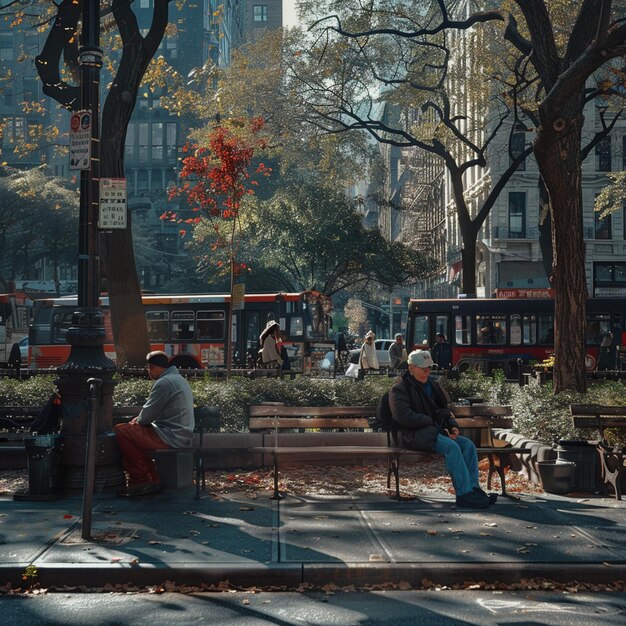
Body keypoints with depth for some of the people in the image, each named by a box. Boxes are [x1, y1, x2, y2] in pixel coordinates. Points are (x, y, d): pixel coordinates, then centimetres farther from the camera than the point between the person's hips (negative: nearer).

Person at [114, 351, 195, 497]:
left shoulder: (164, 383, -15)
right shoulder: (179, 379, 19)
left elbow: (147, 415, -14)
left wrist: (137, 421, 7)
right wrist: (139, 420, 14)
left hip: (171, 438, -11)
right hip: (183, 437, 11)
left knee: (120, 431, -10)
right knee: (136, 432, 22)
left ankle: (141, 481, -2)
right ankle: (152, 480, 15)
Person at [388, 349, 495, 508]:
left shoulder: (432, 385, 23)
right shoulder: (400, 388, -2)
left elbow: (445, 410, 28)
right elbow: (404, 417, -16)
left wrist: (453, 426, 5)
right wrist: (432, 421, -13)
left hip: (436, 431, 8)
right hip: (415, 435, -8)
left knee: (468, 445, -15)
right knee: (451, 446, -31)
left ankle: (473, 488, -19)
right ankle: (464, 494, -30)